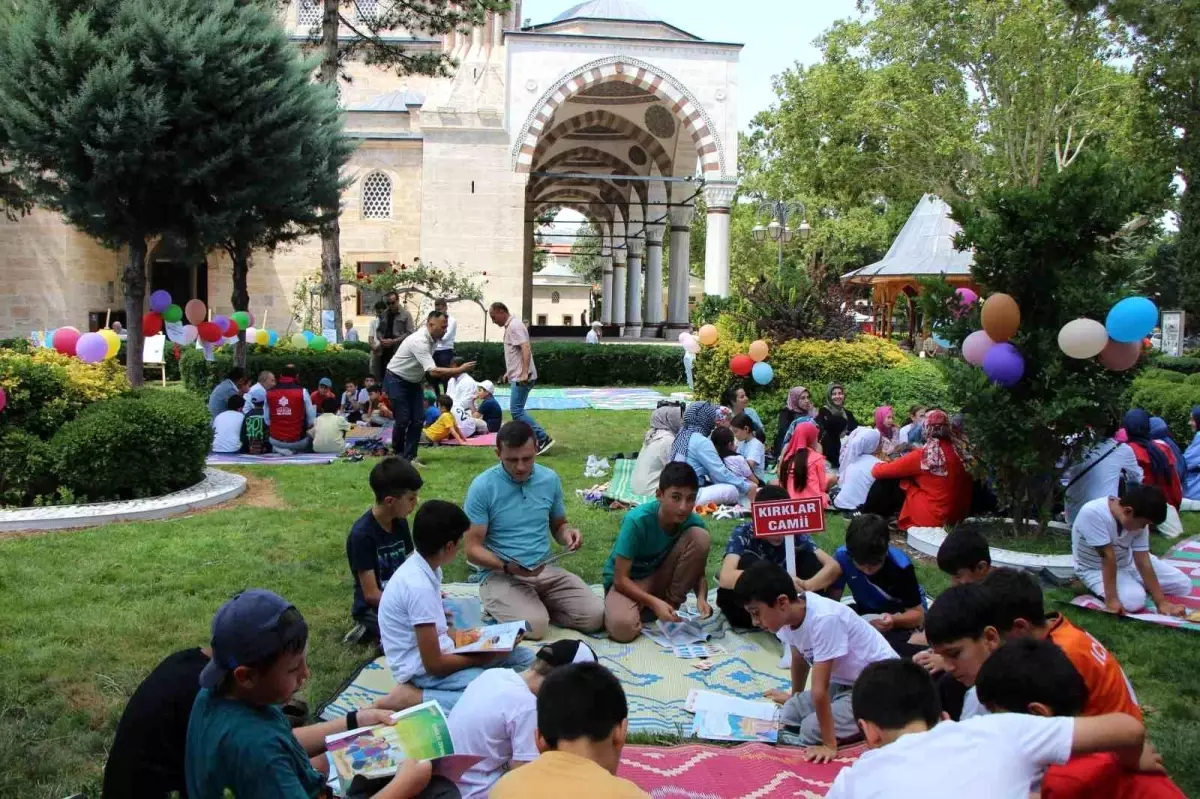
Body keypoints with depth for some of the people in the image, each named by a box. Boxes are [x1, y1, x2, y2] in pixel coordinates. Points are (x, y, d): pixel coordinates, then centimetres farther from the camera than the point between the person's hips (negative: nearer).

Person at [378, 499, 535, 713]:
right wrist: (485, 657, -10)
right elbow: (433, 664, -22)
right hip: (422, 669, -9)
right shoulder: (419, 586, -26)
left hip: (436, 650, 9)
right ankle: (413, 698, -16)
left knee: (524, 657, 5)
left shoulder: (424, 566, 2)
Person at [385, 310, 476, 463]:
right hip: (396, 381, -8)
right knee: (403, 420, -10)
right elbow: (433, 371, -37)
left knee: (417, 420, -2)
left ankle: (410, 456, 5)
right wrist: (460, 370, -35)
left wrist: (422, 383, 14)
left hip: (413, 382, 8)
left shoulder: (432, 339, -4)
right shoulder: (420, 341, -31)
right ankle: (397, 454, 11)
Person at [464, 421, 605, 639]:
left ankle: (539, 606, 9)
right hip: (499, 575, -5)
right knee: (535, 626, -30)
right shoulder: (482, 487, -11)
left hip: (546, 570, 5)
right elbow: (473, 549, -10)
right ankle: (499, 609, 2)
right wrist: (507, 566, -27)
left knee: (595, 616, -13)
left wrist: (568, 533, -8)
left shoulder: (550, 479, 4)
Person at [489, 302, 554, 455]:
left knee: (516, 410, -11)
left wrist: (525, 373, -32)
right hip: (517, 376, 10)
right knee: (517, 410, 12)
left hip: (522, 377, -10)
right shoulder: (510, 326, 17)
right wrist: (508, 372, 29)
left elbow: (526, 349, -25)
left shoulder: (515, 326, -15)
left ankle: (544, 438, -11)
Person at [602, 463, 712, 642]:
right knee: (623, 627, -37)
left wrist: (701, 597, -24)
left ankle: (672, 603, -7)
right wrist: (654, 602, -36)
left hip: (661, 578, 4)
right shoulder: (637, 520, -28)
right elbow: (620, 579, -24)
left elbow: (698, 571, -3)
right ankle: (645, 607, -1)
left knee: (700, 536, -21)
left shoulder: (694, 522, -15)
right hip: (628, 582, -4)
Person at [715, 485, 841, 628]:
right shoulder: (743, 534, -25)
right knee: (749, 562, -32)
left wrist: (805, 586, -44)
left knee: (809, 559, -18)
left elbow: (834, 567, -24)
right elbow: (725, 578, -41)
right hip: (741, 601, -3)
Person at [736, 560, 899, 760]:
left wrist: (830, 745, -29)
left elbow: (819, 689, -32)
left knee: (812, 730, -19)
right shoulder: (788, 615, -8)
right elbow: (800, 659, 13)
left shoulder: (823, 619, -34)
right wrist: (795, 697, 29)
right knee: (790, 714, -2)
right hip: (844, 681, 9)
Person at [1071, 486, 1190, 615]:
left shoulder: (1138, 520, -17)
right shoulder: (1092, 513, -36)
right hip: (1097, 569, -5)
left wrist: (1161, 602, -21)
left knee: (1183, 585, 0)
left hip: (1127, 561, 5)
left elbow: (1143, 561, -18)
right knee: (1134, 600, -30)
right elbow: (1107, 557, -34)